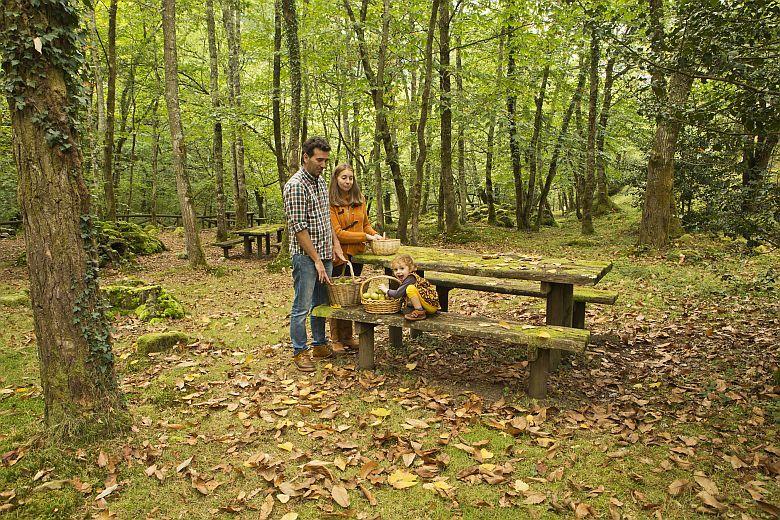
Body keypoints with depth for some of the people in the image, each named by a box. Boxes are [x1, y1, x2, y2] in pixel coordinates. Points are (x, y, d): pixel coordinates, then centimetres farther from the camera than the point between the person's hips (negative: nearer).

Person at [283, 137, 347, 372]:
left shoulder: (320, 181, 11)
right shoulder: (296, 186, -17)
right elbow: (299, 228, -20)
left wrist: (335, 244, 11)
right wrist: (317, 260, -19)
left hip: (324, 254, 9)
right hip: (305, 256, -9)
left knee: (321, 303, 17)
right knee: (302, 307, 2)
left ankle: (319, 344, 30)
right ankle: (299, 351, 15)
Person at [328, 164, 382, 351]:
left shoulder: (360, 199, 8)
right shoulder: (330, 202, -12)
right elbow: (337, 233, -17)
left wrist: (374, 234, -2)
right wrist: (365, 237, -19)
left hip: (356, 254, 6)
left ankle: (348, 336, 26)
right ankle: (336, 339, 17)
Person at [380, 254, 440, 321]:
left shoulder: (410, 279, -18)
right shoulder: (406, 279, 11)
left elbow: (398, 294, -20)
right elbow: (402, 294, 19)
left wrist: (386, 290, -4)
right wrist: (390, 295, 7)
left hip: (432, 305, -11)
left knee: (410, 289, -26)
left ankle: (420, 312, -17)